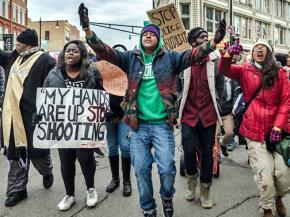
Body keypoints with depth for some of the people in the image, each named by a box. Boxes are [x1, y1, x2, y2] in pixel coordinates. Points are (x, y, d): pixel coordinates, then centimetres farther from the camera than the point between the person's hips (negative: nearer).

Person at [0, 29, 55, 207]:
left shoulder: (44, 60, -9)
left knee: (37, 149, 5)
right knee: (16, 152, 12)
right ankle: (17, 189, 25)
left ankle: (47, 172, 37)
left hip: (34, 115, -7)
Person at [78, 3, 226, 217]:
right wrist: (87, 29, -15)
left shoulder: (170, 58, 4)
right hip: (138, 124, 2)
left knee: (167, 168, 0)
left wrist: (214, 42, -24)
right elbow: (105, 51, -2)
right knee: (141, 169, 8)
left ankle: (167, 197, 33)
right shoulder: (131, 58, 7)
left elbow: (193, 54, -8)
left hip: (162, 123, -1)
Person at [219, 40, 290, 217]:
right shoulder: (245, 70, 3)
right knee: (264, 174, 2)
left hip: (276, 129, 1)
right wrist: (228, 54, -34)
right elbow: (224, 69, -13)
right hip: (254, 130, -1)